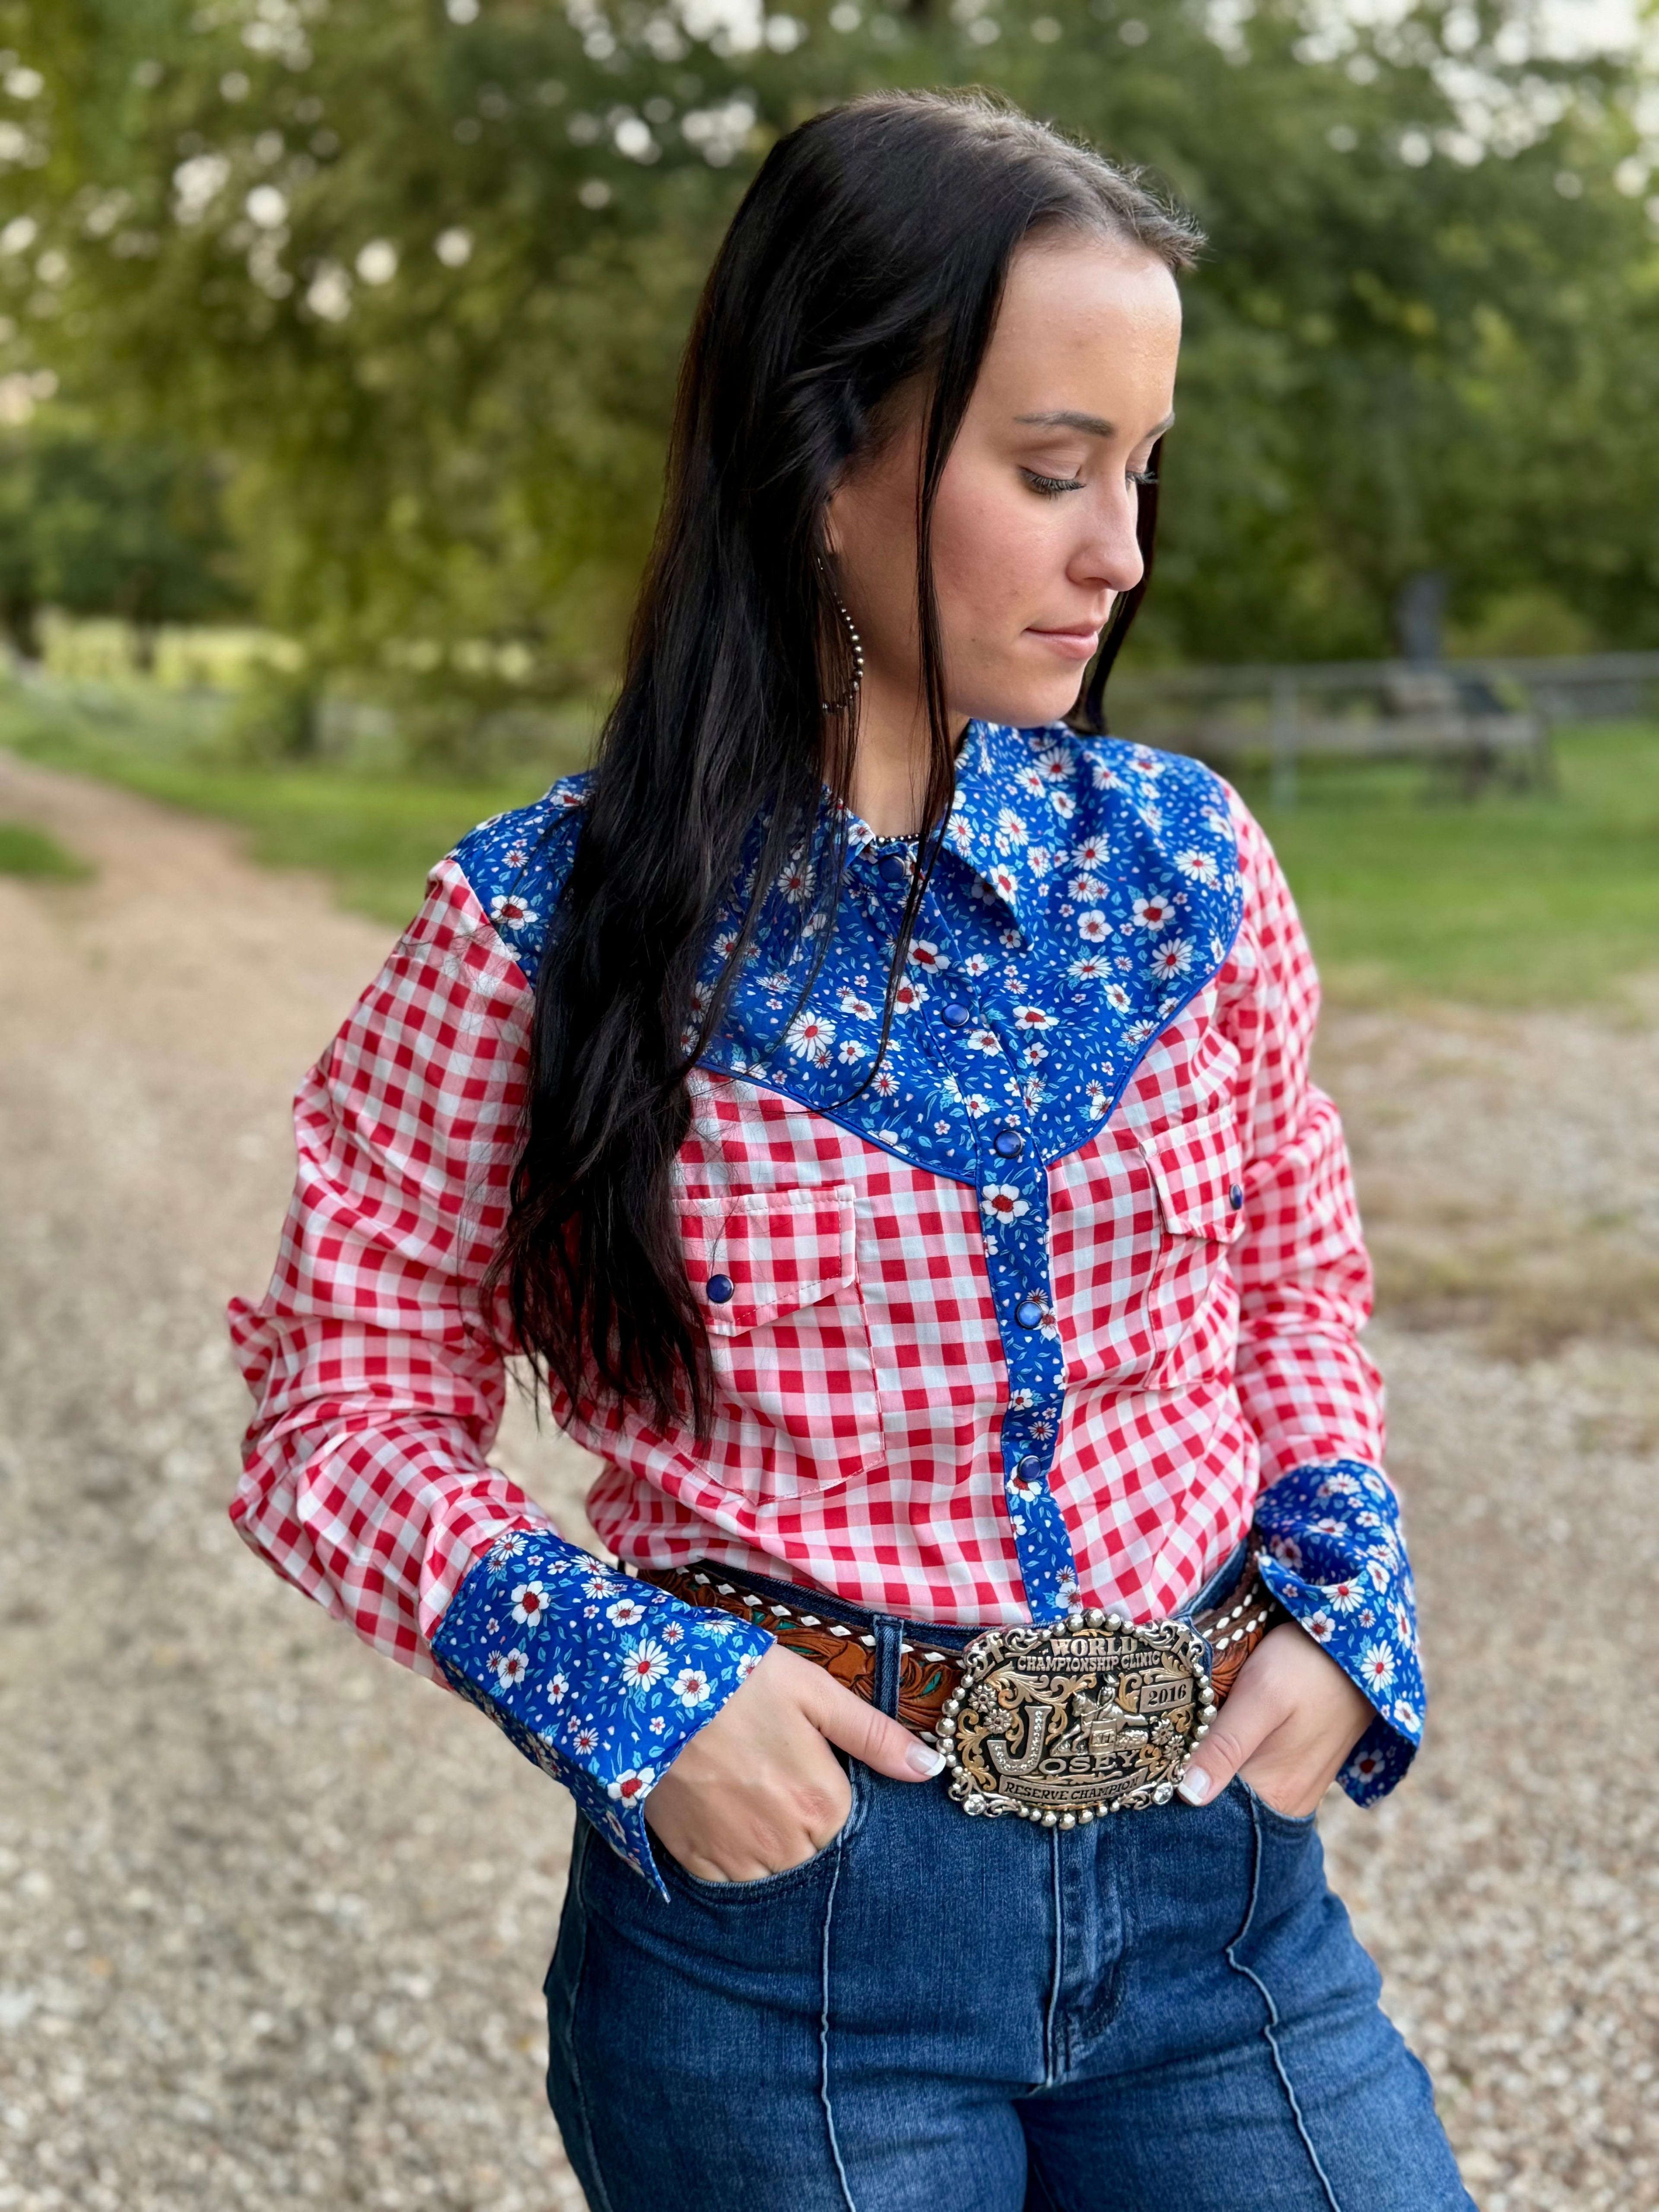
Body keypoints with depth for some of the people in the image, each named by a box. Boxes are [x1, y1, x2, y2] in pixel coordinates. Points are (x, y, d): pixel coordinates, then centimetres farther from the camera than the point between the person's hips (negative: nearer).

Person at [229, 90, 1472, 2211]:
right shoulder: (543, 927, -10)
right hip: (780, 1888, -3)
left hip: (1216, 1869, 3)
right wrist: (621, 1685, -15)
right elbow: (345, 1405, -2)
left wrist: (1341, 1608, -3)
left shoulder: (1184, 860, 0)